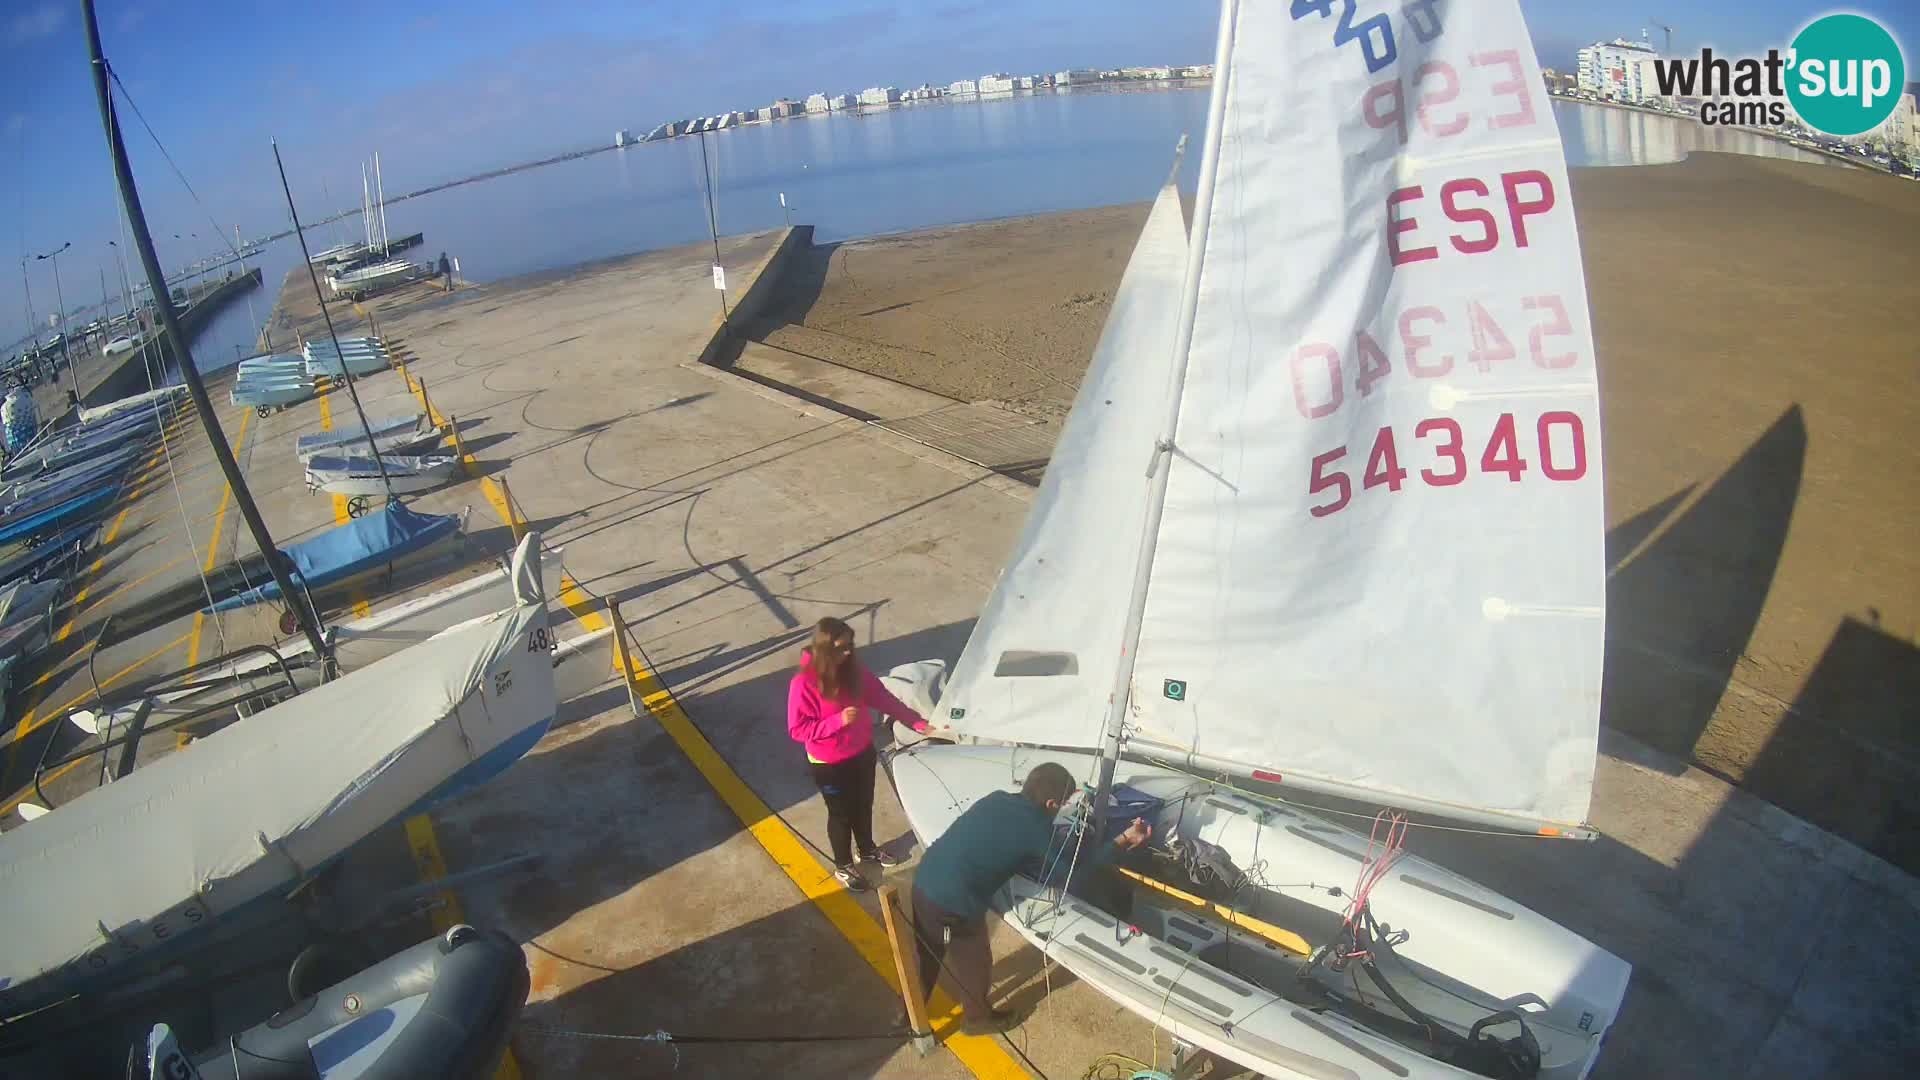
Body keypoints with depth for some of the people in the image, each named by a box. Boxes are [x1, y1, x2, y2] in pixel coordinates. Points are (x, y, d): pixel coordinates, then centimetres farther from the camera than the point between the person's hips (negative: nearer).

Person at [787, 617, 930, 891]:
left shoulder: (854, 671, -10)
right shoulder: (803, 684, -26)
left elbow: (884, 699, -4)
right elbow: (797, 730, -22)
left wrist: (919, 722, -10)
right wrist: (838, 721, -32)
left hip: (862, 753, 5)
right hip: (828, 764, -5)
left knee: (863, 806, 25)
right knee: (841, 813, 15)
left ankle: (868, 850, 52)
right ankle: (843, 867, 39)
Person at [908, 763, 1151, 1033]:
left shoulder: (997, 799, 3)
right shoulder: (1036, 832, -14)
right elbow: (1078, 863, 2)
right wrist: (1125, 840, 12)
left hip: (924, 882, 6)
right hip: (954, 903, -6)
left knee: (925, 957, 29)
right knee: (973, 963, 22)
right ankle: (977, 1018, 46)